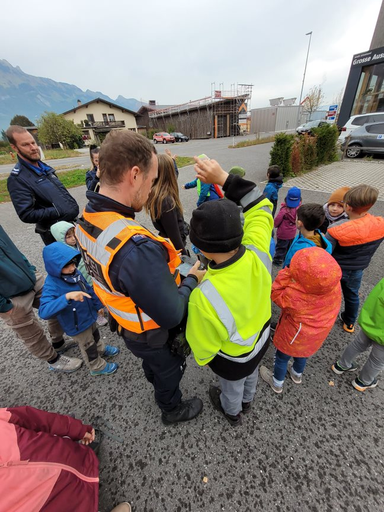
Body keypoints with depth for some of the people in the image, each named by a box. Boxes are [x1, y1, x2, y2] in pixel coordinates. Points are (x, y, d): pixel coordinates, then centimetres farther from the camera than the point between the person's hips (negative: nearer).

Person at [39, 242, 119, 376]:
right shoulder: (51, 285, -31)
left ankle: (102, 349, 60)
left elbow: (89, 290, 1)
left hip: (89, 315, 6)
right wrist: (67, 296, -53)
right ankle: (98, 367, 45)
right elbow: (44, 311, -42)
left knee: (95, 336, 32)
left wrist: (99, 305, 9)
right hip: (77, 325, -5)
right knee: (88, 347, 20)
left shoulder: (75, 272, -14)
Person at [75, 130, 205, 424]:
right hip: (155, 335, -6)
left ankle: (155, 383, 71)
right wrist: (192, 279, -17)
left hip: (127, 325, 7)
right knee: (169, 371, 28)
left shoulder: (86, 220, -15)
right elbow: (171, 316, -33)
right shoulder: (137, 248, -45)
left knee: (152, 364, 38)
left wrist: (161, 260, -3)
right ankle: (173, 410, 61)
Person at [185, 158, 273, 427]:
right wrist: (224, 178, -27)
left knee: (232, 384, 32)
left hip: (233, 357, -4)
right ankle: (247, 401, 71)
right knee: (251, 373, 37)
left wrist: (202, 359, 0)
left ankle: (232, 412, 67)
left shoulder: (205, 298, -45)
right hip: (261, 337, 5)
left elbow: (203, 344, -24)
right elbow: (260, 206, -17)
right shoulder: (257, 254, -34)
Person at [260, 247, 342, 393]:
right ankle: (297, 374, 62)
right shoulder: (335, 286, -25)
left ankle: (277, 383, 48)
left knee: (282, 357, 23)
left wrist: (287, 273, -30)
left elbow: (276, 294, -24)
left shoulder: (294, 295, -42)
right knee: (302, 354, 34)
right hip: (317, 335, 6)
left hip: (295, 337, -5)